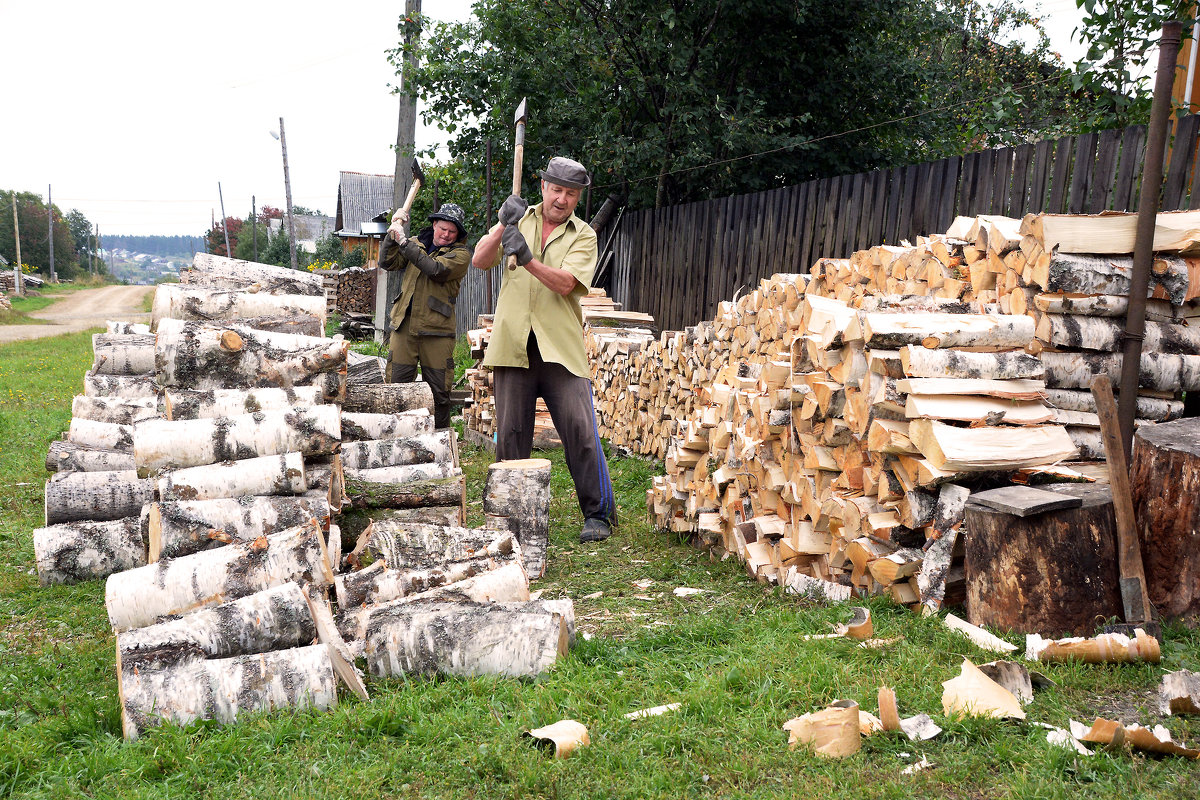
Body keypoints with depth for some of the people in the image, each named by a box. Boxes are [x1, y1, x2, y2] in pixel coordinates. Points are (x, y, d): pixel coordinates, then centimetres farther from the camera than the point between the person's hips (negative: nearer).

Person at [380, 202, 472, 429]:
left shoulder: (460, 253, 1)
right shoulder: (417, 243, 15)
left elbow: (436, 269, -17)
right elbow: (387, 262, 7)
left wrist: (404, 241, -17)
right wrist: (393, 232, -5)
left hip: (436, 329, -3)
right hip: (404, 325, 3)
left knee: (438, 391, 2)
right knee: (397, 385, 0)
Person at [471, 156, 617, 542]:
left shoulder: (583, 235, 6)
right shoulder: (519, 219, 13)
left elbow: (565, 283, -12)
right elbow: (480, 261, 0)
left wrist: (527, 258, -26)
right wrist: (503, 227, -17)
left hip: (561, 348, -2)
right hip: (513, 344, 2)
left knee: (580, 430, -7)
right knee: (510, 432, 4)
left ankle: (599, 513, 5)